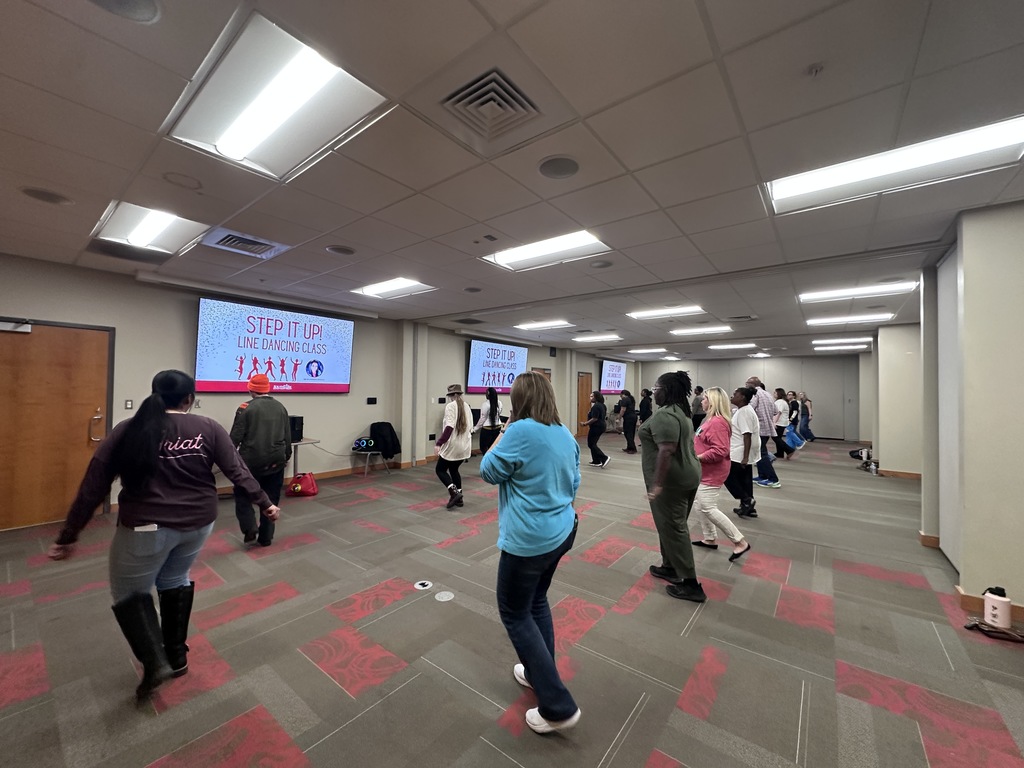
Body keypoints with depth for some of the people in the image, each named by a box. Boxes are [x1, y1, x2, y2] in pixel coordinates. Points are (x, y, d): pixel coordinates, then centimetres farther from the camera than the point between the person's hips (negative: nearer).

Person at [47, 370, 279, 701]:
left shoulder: (127, 431, -3)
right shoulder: (208, 428, -4)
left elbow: (92, 488, -2)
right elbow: (238, 471, -4)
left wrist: (68, 536, 6)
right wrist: (264, 503, 6)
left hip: (147, 526, -2)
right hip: (199, 522, 3)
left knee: (130, 592, 20)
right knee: (174, 579, 25)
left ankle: (155, 663, 11)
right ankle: (177, 656, 34)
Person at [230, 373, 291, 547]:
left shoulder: (246, 408, -8)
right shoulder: (281, 407, 5)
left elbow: (235, 437, -9)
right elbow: (288, 437, 10)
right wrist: (286, 457, 21)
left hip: (251, 461, -3)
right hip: (275, 461, 4)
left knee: (242, 495, 17)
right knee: (271, 500, 11)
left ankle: (250, 529, 7)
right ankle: (266, 537, 18)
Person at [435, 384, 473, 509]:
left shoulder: (450, 406, -11)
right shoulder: (466, 405, 8)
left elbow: (449, 427, -22)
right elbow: (470, 427, 11)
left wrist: (439, 443, -23)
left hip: (453, 445, -7)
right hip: (465, 445, 7)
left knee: (440, 469, 8)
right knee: (454, 469, 21)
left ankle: (454, 492, -8)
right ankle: (458, 497, 18)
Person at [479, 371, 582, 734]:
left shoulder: (521, 432, -22)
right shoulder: (566, 435, 2)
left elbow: (488, 472, -9)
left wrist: (504, 431, -3)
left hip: (529, 539, -8)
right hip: (562, 531, 8)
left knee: (515, 614, 10)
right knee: (536, 601, 25)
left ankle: (558, 706, 15)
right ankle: (539, 673, 40)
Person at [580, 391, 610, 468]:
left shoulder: (596, 406, -19)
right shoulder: (602, 405, 12)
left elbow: (594, 419, -24)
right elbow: (604, 416, 22)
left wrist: (585, 424, -18)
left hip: (596, 427, -10)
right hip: (601, 426, 10)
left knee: (591, 444, -3)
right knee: (593, 444, 15)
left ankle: (604, 458, -8)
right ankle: (596, 461, 16)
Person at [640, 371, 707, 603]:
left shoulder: (665, 415, -21)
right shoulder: (682, 411, 12)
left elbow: (666, 451, -28)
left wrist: (657, 484, -26)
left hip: (671, 480, -10)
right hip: (686, 475, 10)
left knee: (673, 529, -1)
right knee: (671, 525, 19)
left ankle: (691, 585, 8)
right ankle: (670, 568, 31)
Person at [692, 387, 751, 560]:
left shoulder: (718, 422, -23)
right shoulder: (710, 419, 10)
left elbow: (720, 451, -29)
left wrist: (696, 458, -24)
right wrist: (694, 456, 8)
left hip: (711, 473, -10)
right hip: (704, 471, 10)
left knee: (708, 509, -6)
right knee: (699, 505, 16)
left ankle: (740, 542, 5)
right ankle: (709, 539, 27)